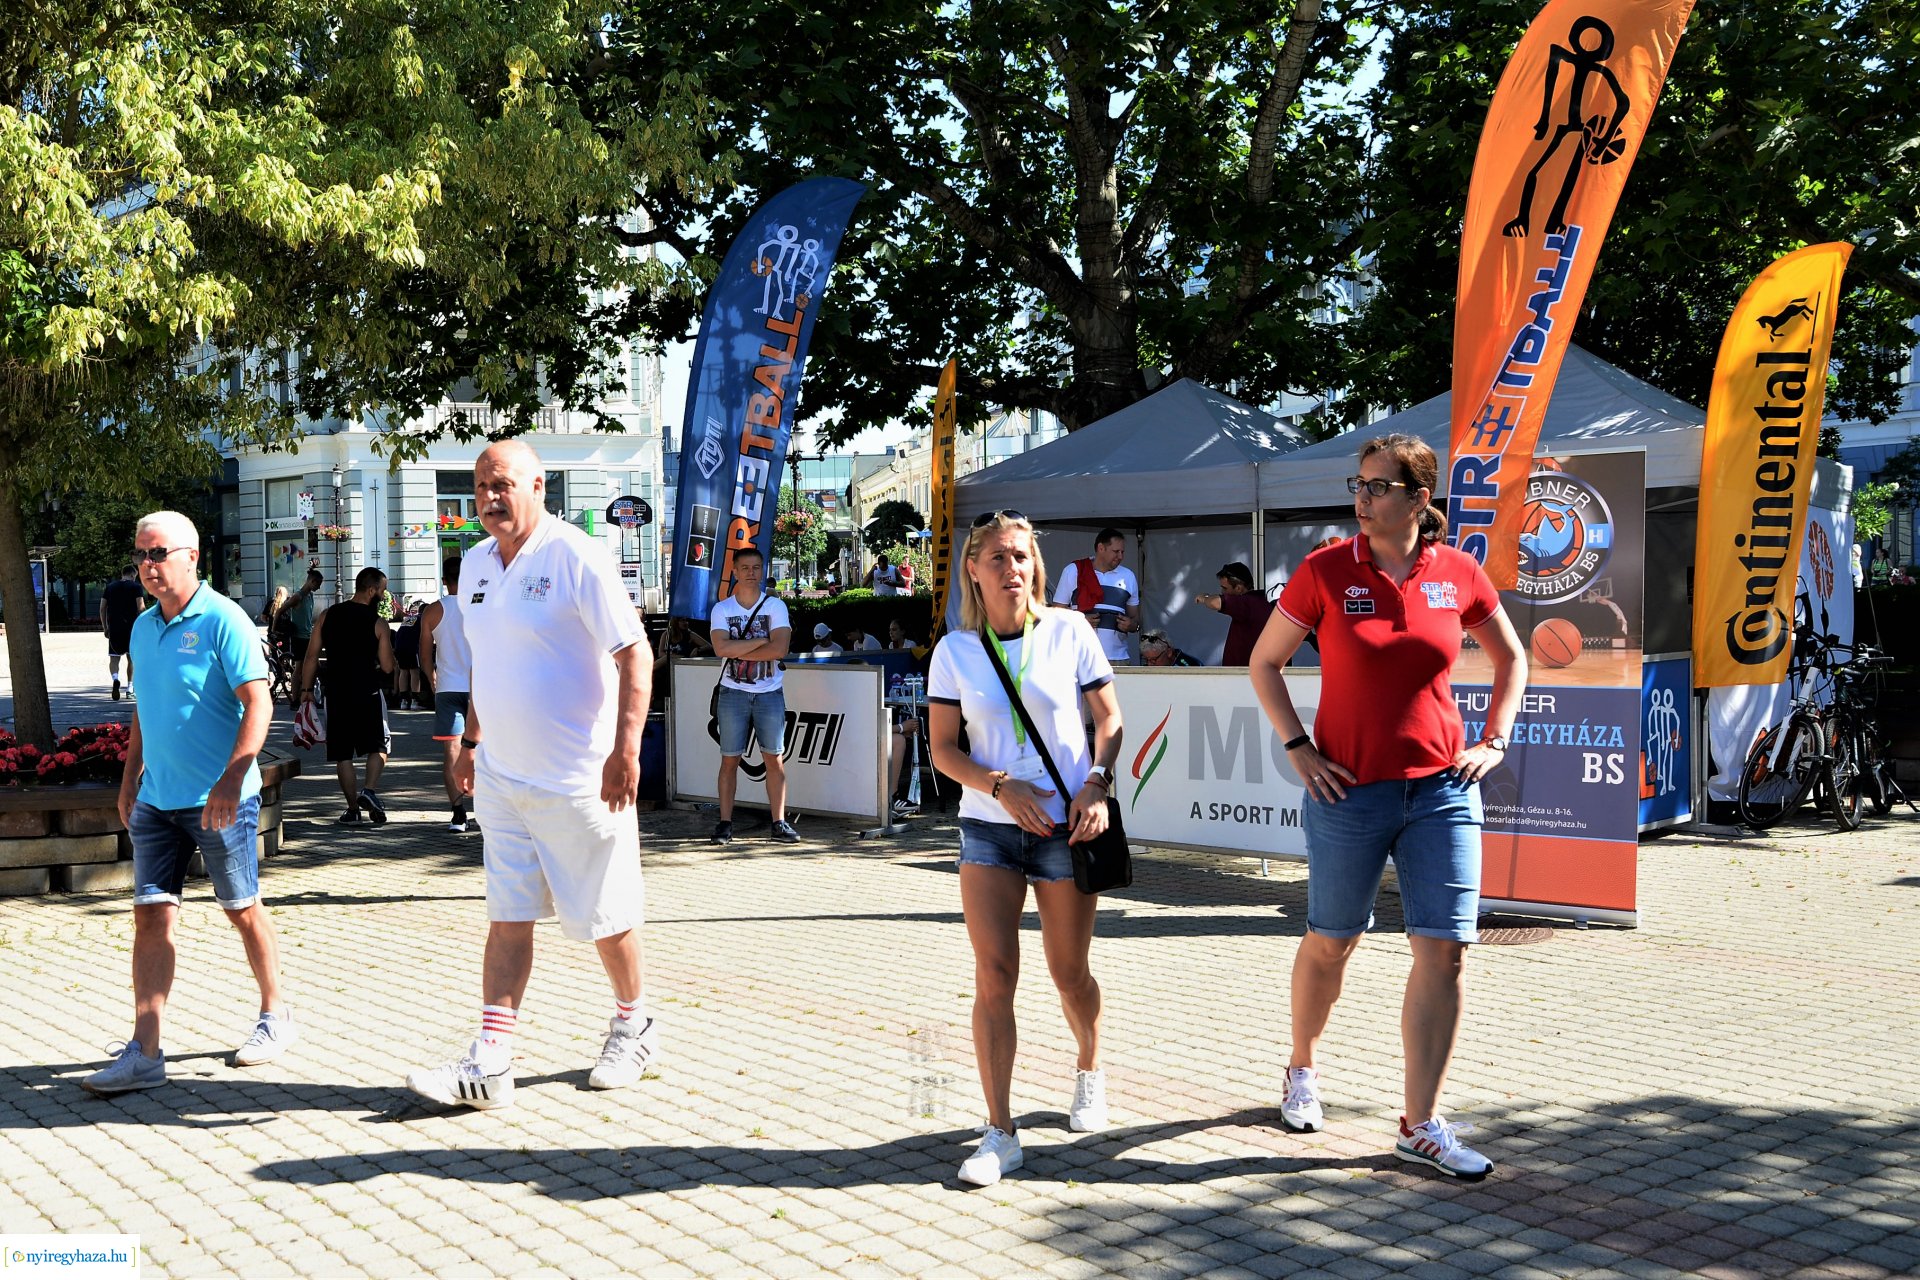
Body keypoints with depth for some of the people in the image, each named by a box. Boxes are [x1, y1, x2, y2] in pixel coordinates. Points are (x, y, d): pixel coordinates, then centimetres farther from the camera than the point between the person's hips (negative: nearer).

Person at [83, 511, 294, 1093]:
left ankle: (275, 1017, 25)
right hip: (156, 800, 6)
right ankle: (144, 1051, 1)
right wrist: (129, 782, 20)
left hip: (218, 800, -6)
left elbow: (258, 703, -16)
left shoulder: (223, 621, -11)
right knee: (151, 916, 0)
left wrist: (232, 777, -24)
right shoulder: (143, 627, 12)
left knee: (242, 911, 7)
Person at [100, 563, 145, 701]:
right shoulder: (135, 586, -1)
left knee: (114, 658, 3)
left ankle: (115, 679, -25)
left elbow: (102, 608, 8)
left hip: (114, 628, 2)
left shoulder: (110, 586, 11)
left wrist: (105, 628, 14)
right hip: (131, 627, -2)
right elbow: (141, 607, -11)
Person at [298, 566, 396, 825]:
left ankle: (353, 808, 10)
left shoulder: (327, 616, 2)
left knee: (343, 754, 9)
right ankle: (369, 790, -9)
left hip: (336, 694, 3)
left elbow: (311, 656, 3)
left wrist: (306, 689, 11)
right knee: (378, 746, 12)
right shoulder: (377, 623, -7)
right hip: (368, 694, -3)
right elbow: (387, 667, -6)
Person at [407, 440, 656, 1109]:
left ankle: (633, 1028, 28)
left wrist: (626, 747, -24)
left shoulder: (576, 556, -14)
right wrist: (471, 741, 21)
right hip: (501, 776, 7)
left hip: (578, 778, -6)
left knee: (604, 915, 7)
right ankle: (490, 1065, 5)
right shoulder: (475, 563, 10)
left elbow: (634, 653, -16)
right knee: (507, 917, 5)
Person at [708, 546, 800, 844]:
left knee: (775, 759, 1)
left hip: (769, 693, 0)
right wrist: (761, 641, -13)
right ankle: (725, 823, 7)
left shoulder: (775, 606, 1)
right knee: (730, 759, 2)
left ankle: (779, 822, 6)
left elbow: (779, 649, -13)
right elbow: (722, 648, -14)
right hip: (733, 693, 0)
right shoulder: (722, 609, 2)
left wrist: (739, 652, -12)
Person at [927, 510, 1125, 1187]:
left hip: (1066, 828, -1)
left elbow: (1109, 718, 4)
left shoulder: (1069, 632, -3)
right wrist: (1003, 788, -13)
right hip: (988, 828, 1)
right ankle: (999, 1133, -2)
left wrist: (1096, 784, -12)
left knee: (1069, 973, 10)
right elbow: (943, 749, 2)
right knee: (993, 976, -7)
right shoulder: (955, 651, 0)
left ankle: (1089, 1068, 41)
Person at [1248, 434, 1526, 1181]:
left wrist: (1495, 741, 5)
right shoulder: (1327, 572, -7)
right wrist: (1296, 747, -5)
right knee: (1330, 942, 12)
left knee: (1445, 949, -2)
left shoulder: (1458, 574, -1)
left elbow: (1511, 657, 15)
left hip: (1442, 789, 2)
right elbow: (1264, 661, 3)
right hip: (1349, 790, -2)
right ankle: (1303, 1068, 40)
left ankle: (1421, 1126, 7)